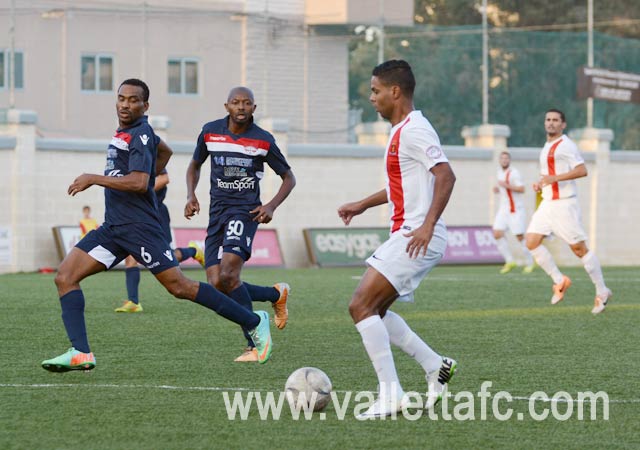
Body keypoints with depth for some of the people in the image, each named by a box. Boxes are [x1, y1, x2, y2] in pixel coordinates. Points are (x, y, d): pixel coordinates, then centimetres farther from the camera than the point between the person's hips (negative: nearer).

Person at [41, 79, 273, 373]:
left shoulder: (140, 135, -12)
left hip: (139, 227, -9)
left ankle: (253, 322, 3)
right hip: (112, 227, 9)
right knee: (65, 277, -5)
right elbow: (164, 151, 34)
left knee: (179, 287, -9)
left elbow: (139, 183, -24)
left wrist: (93, 179, -18)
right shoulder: (124, 132, 16)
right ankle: (80, 353, -13)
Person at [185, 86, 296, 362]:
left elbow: (288, 178, 8)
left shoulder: (263, 140, -3)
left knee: (228, 276, -24)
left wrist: (271, 206, -8)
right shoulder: (210, 132, 5)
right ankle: (276, 294, 19)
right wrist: (191, 196, 4)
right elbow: (195, 165, 22)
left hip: (245, 212, -5)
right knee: (217, 285, -7)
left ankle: (254, 344, -13)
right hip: (217, 213, 5)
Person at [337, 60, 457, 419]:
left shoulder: (413, 130, -14)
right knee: (373, 309, 15)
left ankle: (390, 395, -13)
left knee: (361, 306, -13)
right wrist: (363, 205, 32)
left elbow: (445, 176, -25)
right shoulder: (401, 130, 18)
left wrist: (427, 226, -30)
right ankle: (435, 366, 17)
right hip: (405, 236, 11)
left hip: (417, 238, -11)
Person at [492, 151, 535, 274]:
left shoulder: (513, 172, -12)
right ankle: (510, 261, 0)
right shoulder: (500, 171, 13)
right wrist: (497, 189, 8)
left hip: (515, 209, -7)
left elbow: (522, 189, -21)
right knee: (497, 234, -7)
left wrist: (506, 186, -29)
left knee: (520, 236, -4)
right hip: (503, 209, 7)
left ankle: (529, 263, 11)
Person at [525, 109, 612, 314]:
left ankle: (602, 292, 6)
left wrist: (555, 178, -28)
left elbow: (582, 170, -21)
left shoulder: (565, 145, -10)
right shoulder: (547, 147, 18)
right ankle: (559, 280, 5)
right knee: (531, 241, -6)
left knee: (579, 248, -5)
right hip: (548, 203, 8)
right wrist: (540, 183, 12)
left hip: (565, 203, -8)